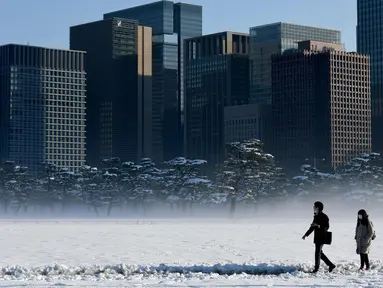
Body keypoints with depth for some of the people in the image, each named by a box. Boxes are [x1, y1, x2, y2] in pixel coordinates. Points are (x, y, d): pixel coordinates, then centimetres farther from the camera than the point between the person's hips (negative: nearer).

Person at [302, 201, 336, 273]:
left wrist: (318, 225, -30)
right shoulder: (316, 216, 14)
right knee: (319, 252, 12)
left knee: (318, 252, -8)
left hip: (322, 238, -9)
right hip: (317, 237, 9)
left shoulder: (324, 217, -11)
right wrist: (306, 234, 20)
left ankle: (316, 268, -1)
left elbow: (327, 227, -16)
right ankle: (331, 265, 19)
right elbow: (312, 227, 22)